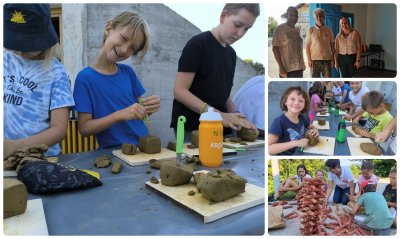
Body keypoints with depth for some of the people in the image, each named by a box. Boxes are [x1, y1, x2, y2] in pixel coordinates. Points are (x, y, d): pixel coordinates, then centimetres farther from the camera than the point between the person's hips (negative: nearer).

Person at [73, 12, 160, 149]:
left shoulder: (128, 72, 5)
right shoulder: (85, 77, -6)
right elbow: (84, 128, -8)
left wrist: (150, 108, -9)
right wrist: (120, 115, -21)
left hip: (144, 146, 3)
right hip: (113, 152, -3)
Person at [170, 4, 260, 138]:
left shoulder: (231, 54, 12)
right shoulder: (198, 44, -10)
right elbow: (180, 91, -16)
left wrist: (236, 116, -5)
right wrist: (219, 115, -24)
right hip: (191, 129, -6)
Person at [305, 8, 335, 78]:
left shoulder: (329, 30, 6)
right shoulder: (311, 30, 1)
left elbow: (332, 45, 10)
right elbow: (307, 46, 1)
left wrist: (333, 59, 4)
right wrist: (309, 60, -6)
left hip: (327, 60, 2)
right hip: (314, 60, -1)